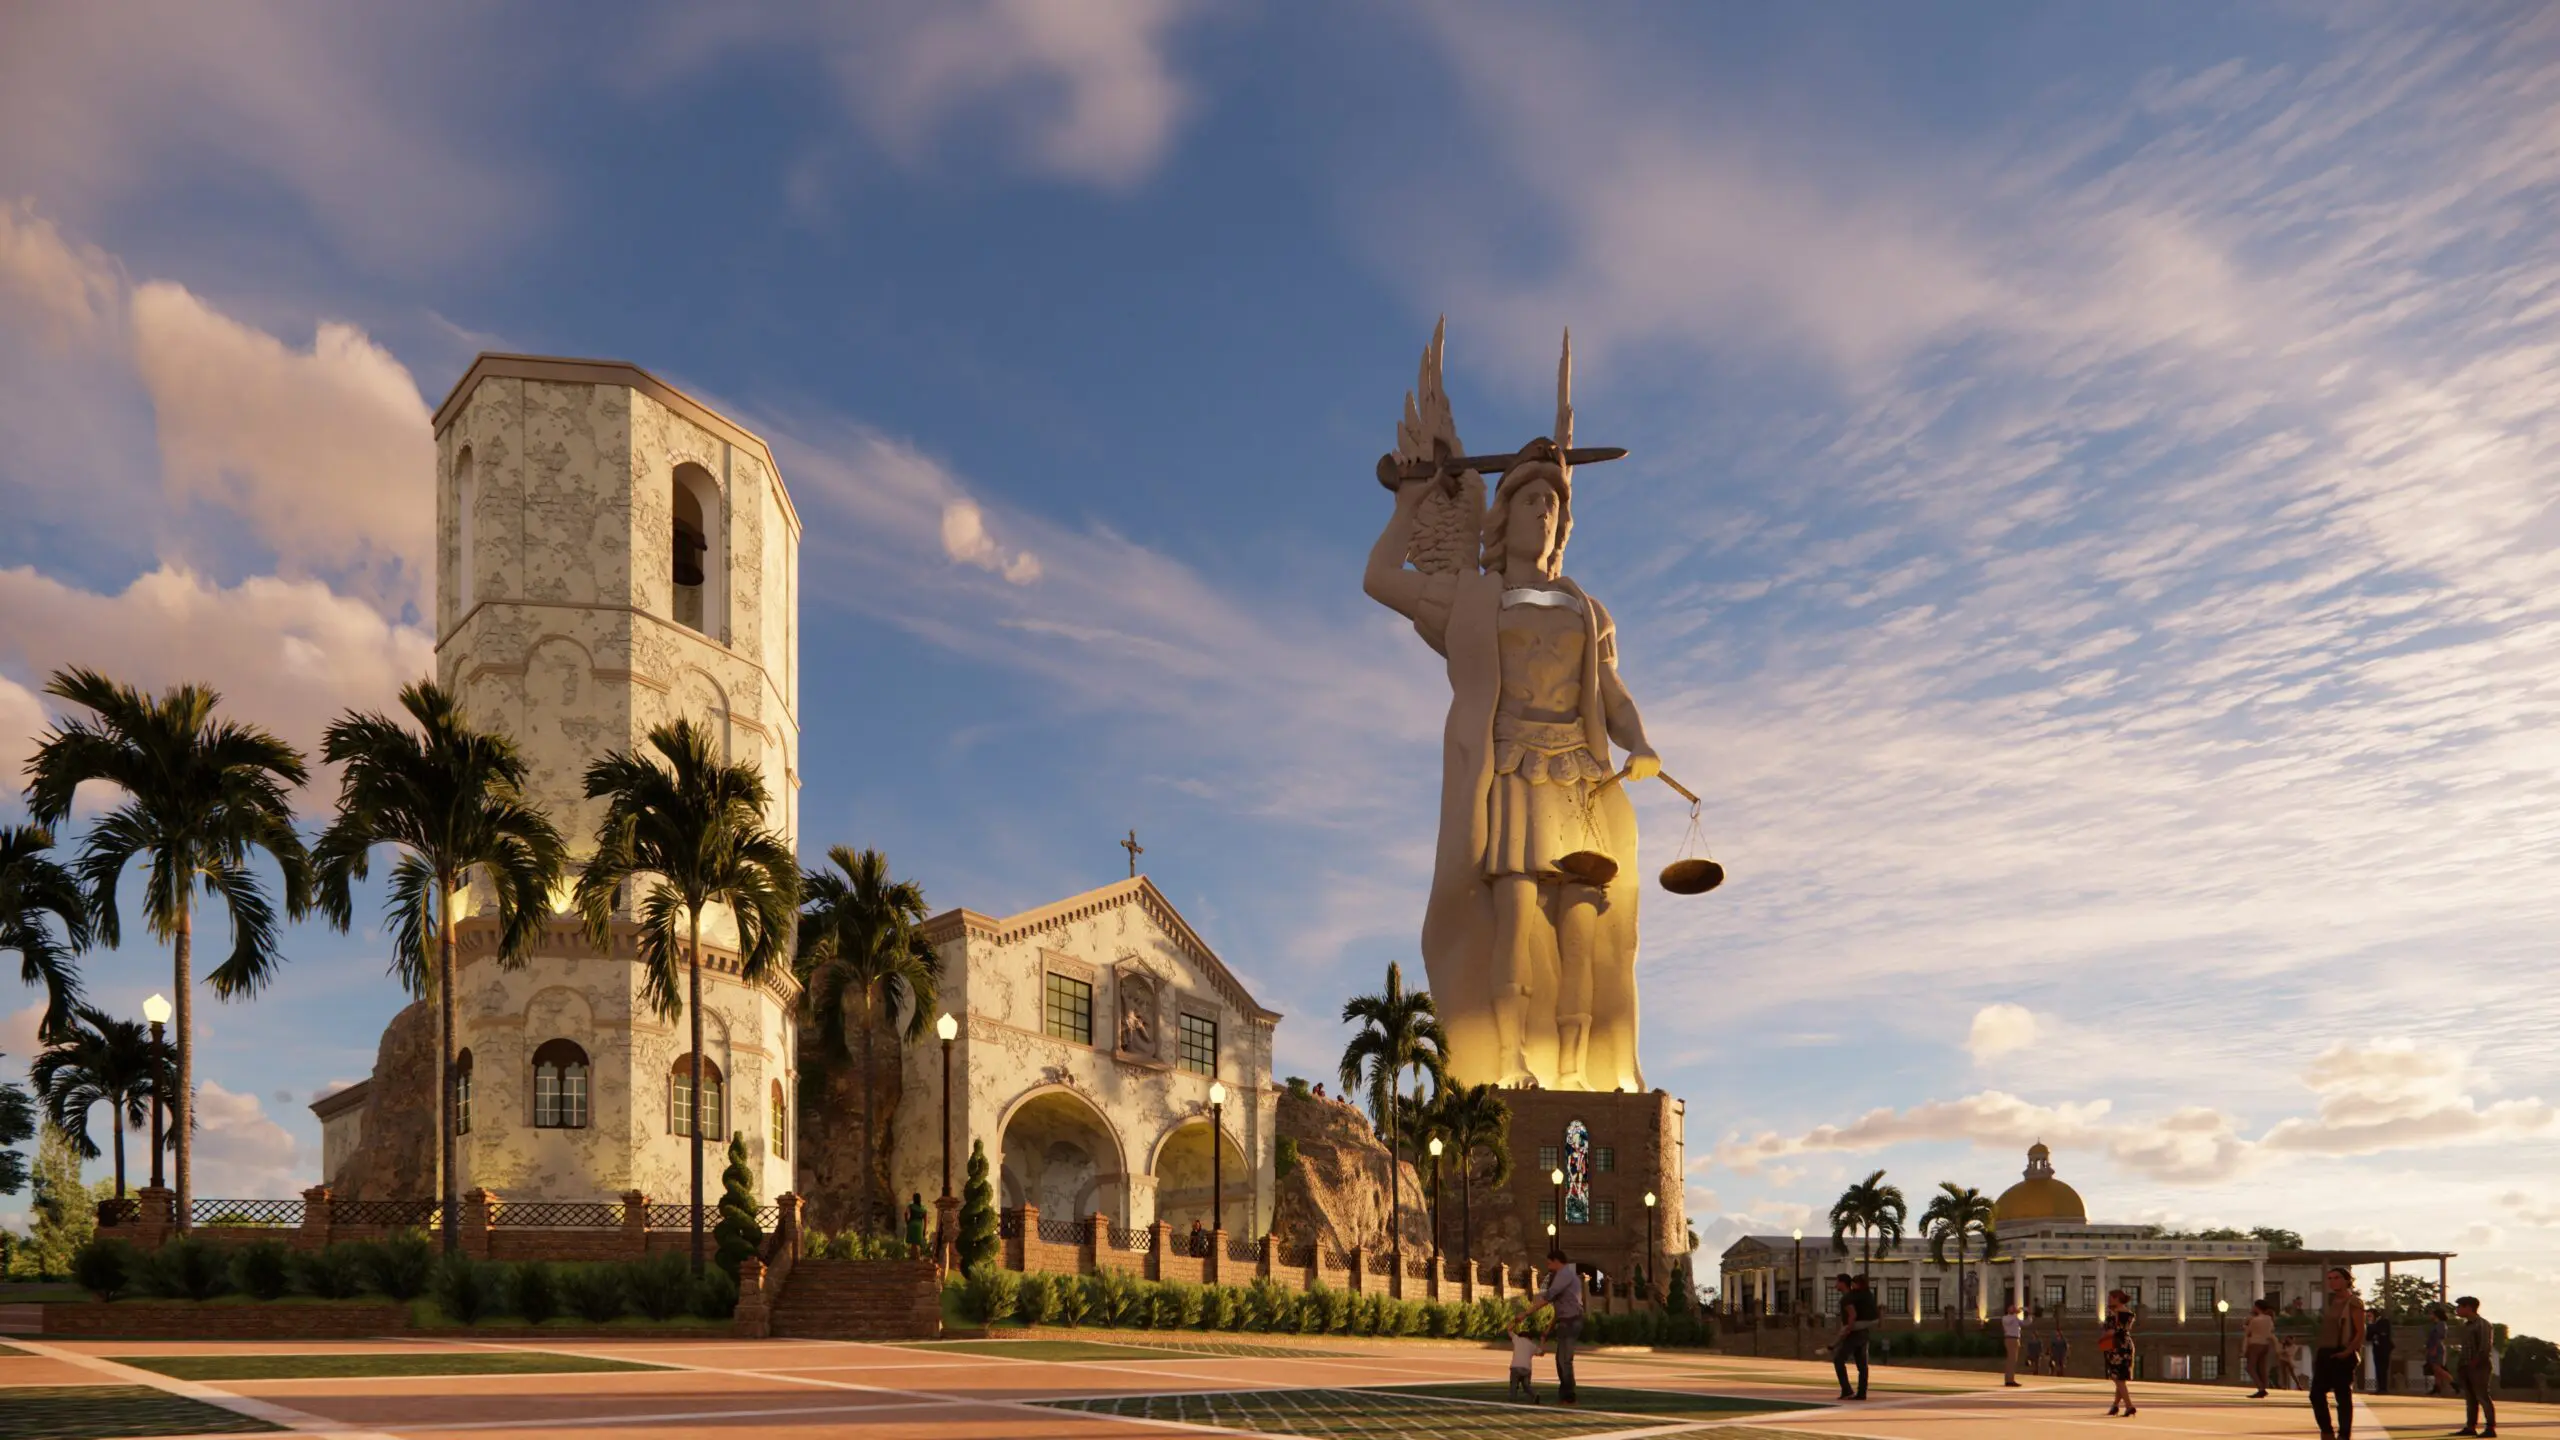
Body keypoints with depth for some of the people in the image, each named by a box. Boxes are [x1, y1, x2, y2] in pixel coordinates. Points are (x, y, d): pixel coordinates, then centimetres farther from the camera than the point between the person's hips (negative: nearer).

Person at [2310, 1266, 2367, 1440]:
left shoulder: (2353, 1303, -7)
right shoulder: (2328, 1302, 16)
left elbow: (2360, 1332, -12)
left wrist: (2348, 1351, -22)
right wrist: (2317, 1352, 15)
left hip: (2342, 1355, -7)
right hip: (2325, 1353, 7)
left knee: (2343, 1396, -1)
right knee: (2316, 1393, 3)